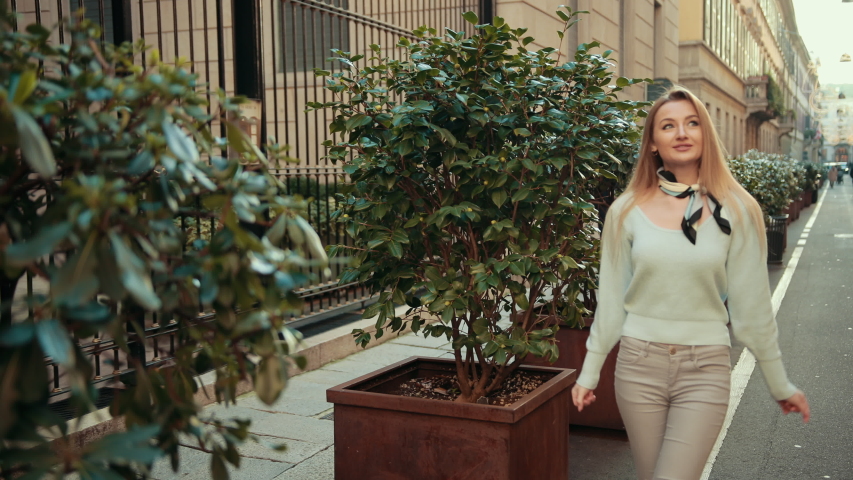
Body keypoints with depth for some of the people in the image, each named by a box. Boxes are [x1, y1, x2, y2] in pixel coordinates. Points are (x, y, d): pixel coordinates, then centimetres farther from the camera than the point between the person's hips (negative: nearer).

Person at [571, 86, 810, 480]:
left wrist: (780, 385, 6)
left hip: (705, 370, -1)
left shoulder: (736, 211, -3)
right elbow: (611, 300, 5)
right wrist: (589, 373, 7)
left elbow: (751, 305, 2)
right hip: (639, 363, 1)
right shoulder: (627, 211, -1)